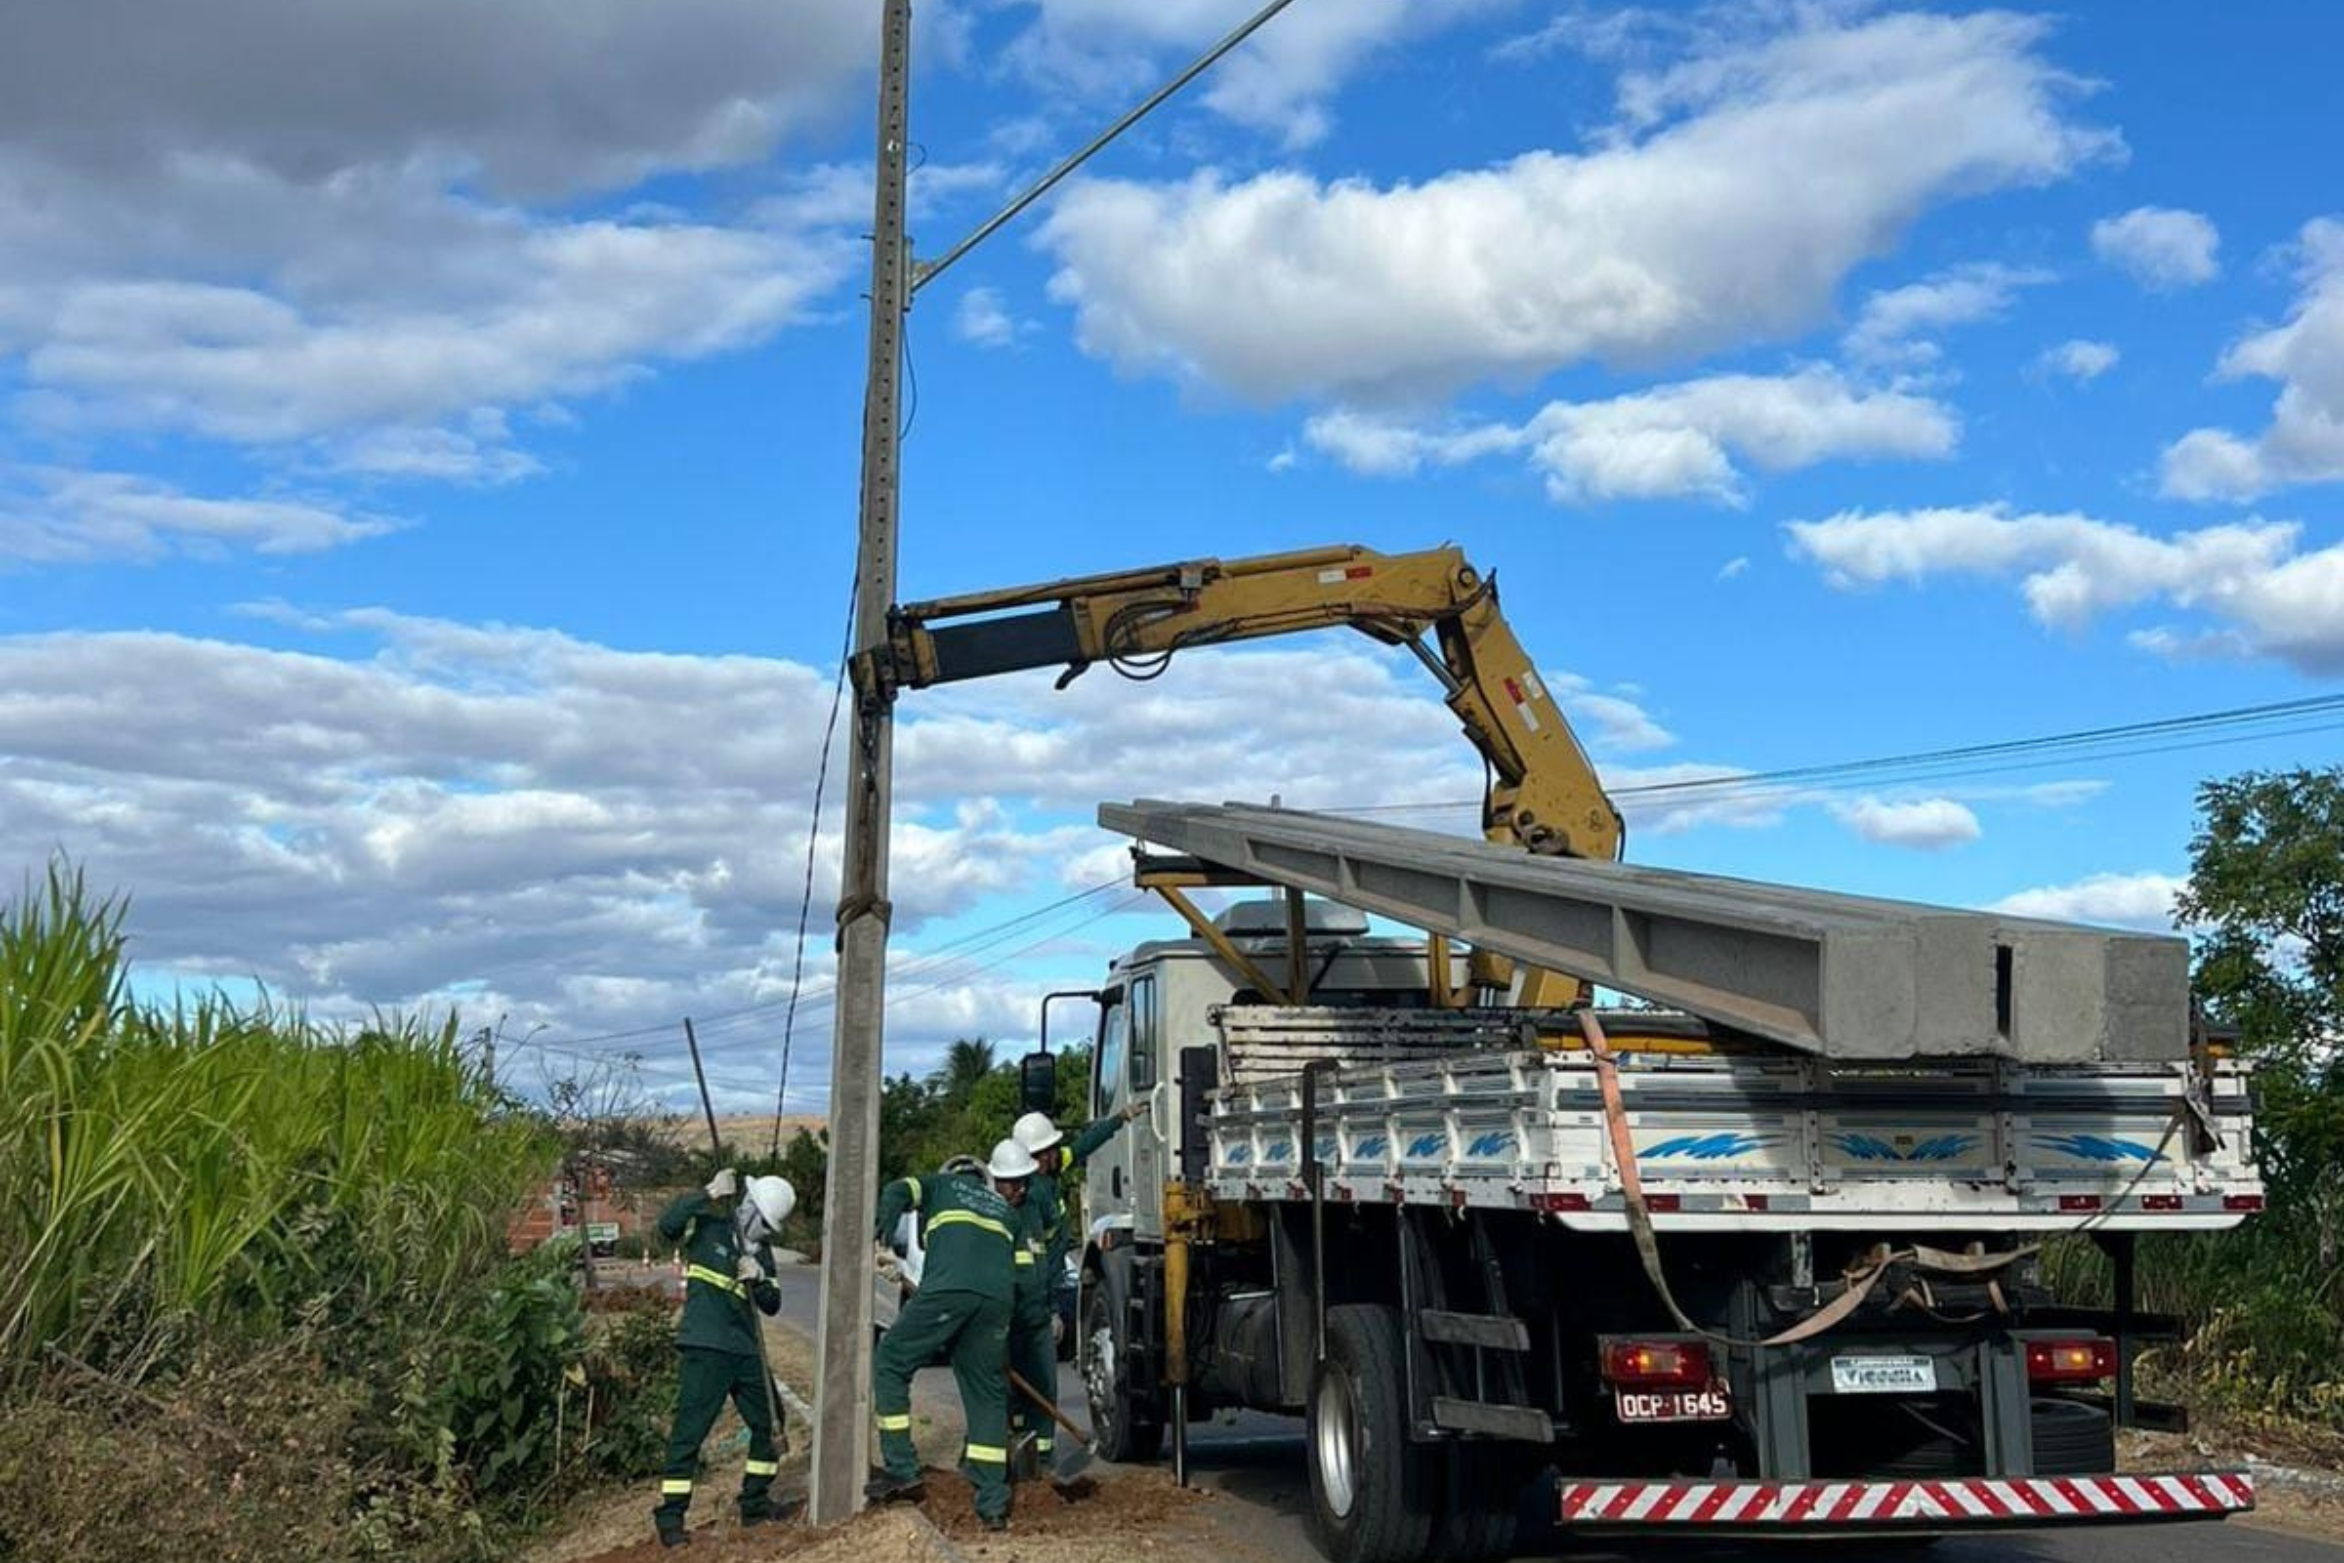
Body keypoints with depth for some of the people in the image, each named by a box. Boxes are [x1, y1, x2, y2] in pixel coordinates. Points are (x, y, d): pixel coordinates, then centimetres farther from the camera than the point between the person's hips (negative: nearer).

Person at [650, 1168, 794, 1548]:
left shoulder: (761, 1250, 14)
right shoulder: (707, 1226, -3)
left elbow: (772, 1305, 9)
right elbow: (667, 1224, -24)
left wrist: (759, 1278, -10)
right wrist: (710, 1194, -25)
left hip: (745, 1350, 7)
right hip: (705, 1349, -7)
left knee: (770, 1425, 12)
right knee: (689, 1431, -7)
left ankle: (755, 1502, 25)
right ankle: (670, 1517, 0)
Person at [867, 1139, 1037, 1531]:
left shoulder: (944, 1184, 29)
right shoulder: (1011, 1216, 36)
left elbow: (896, 1192, 12)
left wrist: (880, 1238, 7)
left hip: (947, 1289, -4)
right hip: (997, 1300, 4)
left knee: (890, 1364, 10)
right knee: (987, 1394, 11)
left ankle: (901, 1471, 4)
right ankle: (993, 1504, 6)